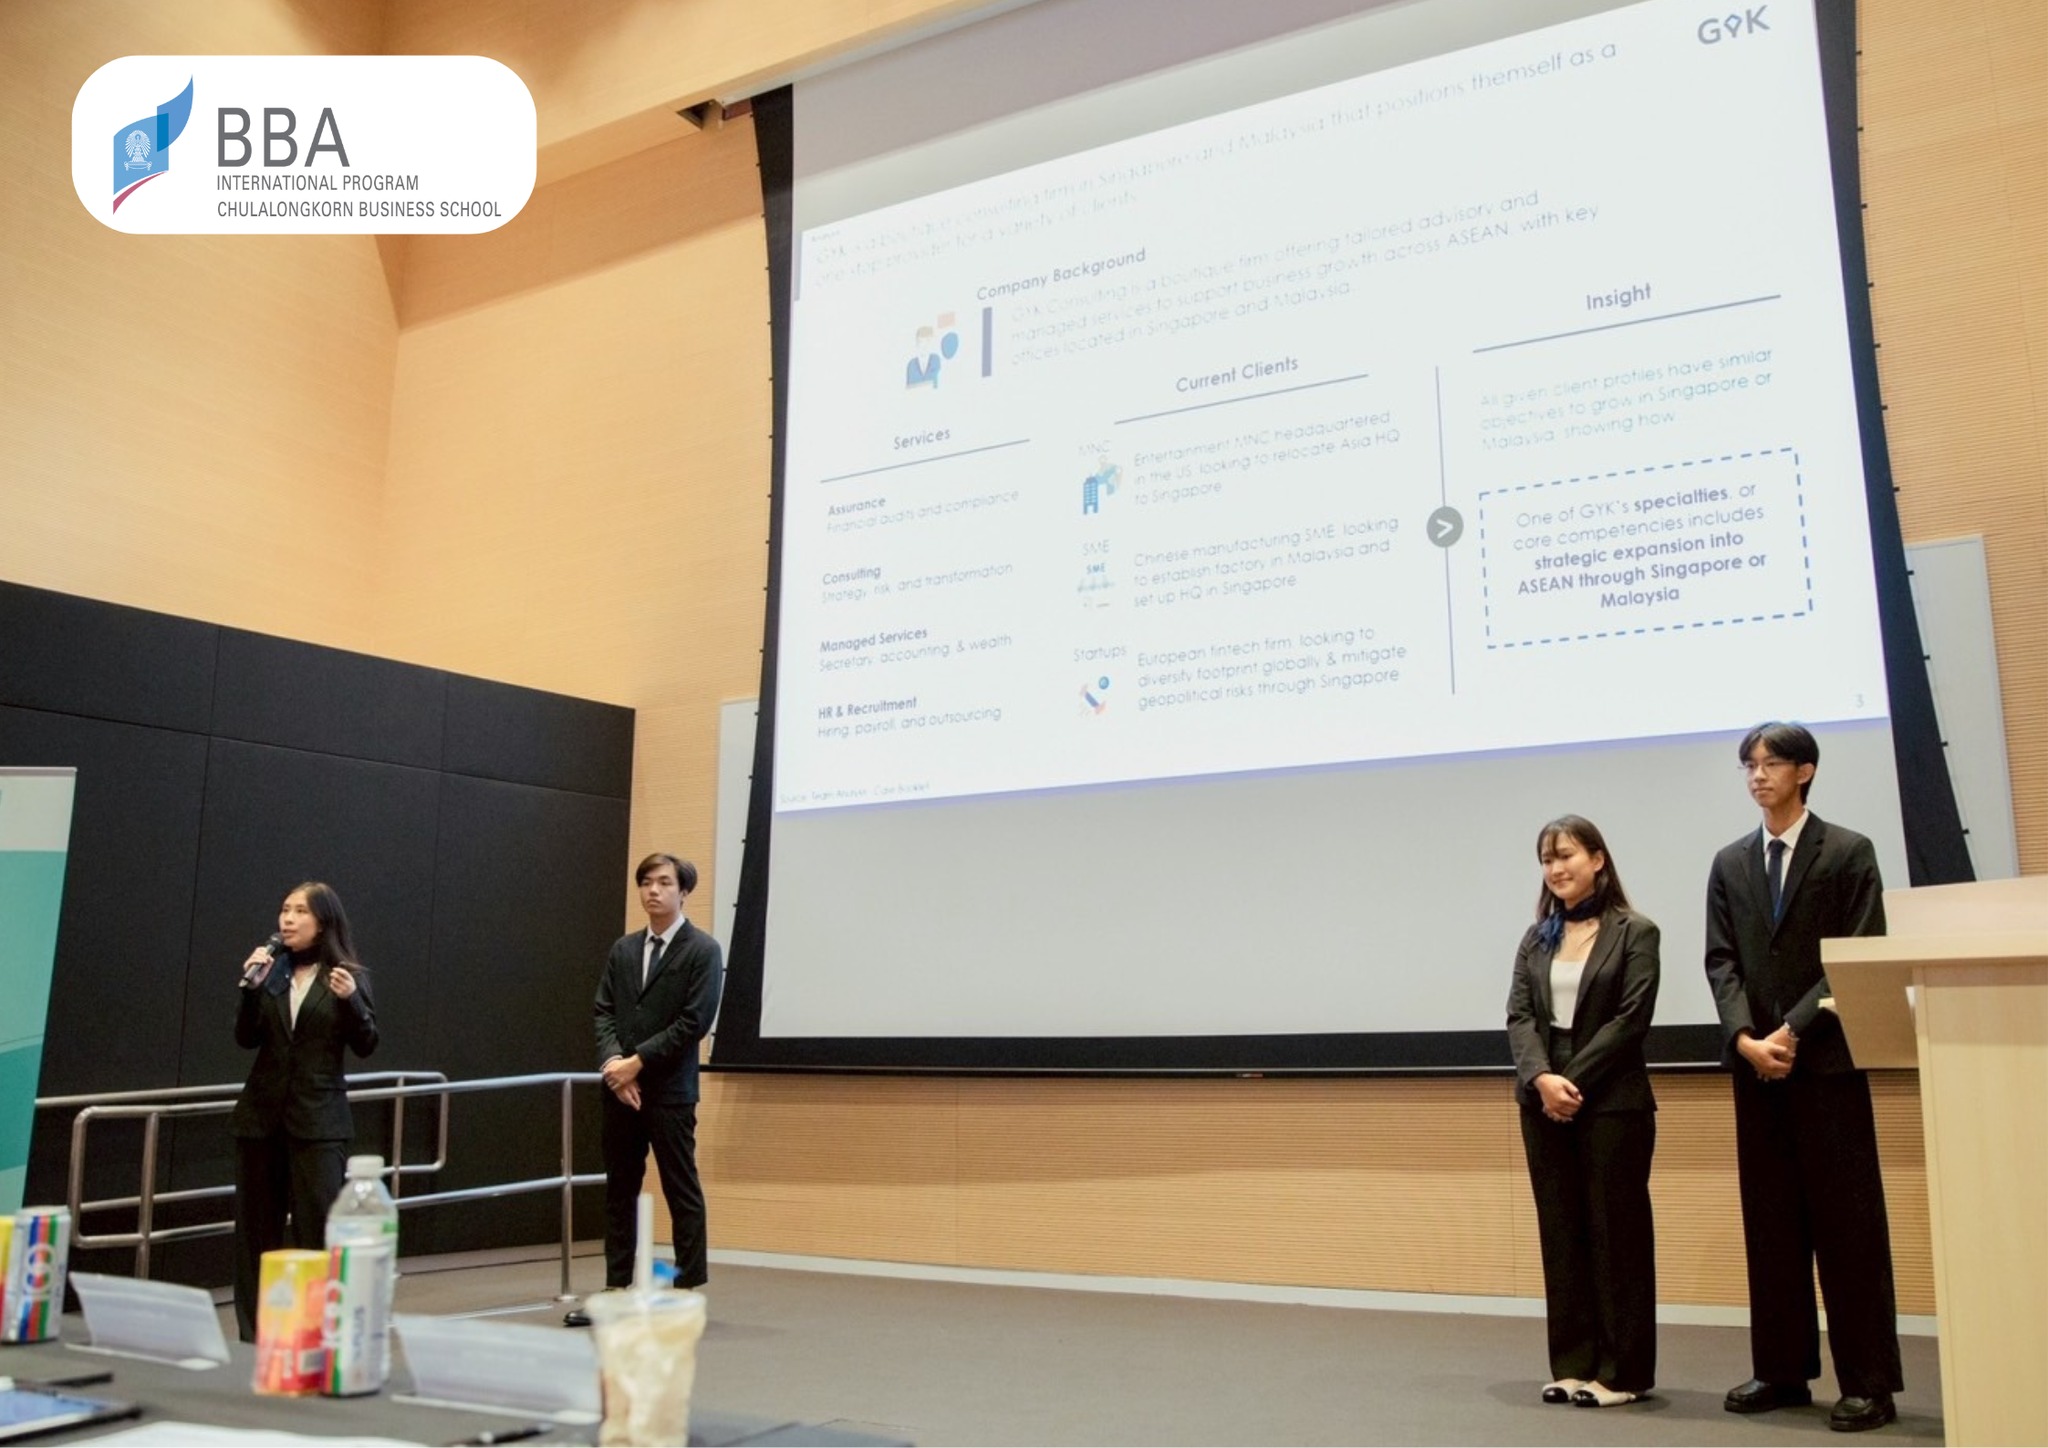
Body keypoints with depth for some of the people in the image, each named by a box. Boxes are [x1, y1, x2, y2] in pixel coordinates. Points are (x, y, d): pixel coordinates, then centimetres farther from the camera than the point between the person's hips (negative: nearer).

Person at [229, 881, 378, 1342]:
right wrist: (251, 989, -14)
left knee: (318, 1227, -5)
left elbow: (366, 1045, -5)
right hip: (262, 1113, 4)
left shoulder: (349, 976, -2)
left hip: (318, 1118, -3)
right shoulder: (272, 970, 6)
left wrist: (350, 1000, -22)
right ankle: (254, 1336, 19)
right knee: (256, 1227, 9)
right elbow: (246, 1040, 1)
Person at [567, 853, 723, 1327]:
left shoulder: (702, 951, -5)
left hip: (670, 1091, -6)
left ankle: (689, 1294, 7)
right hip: (619, 1089, 6)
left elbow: (694, 1022, -12)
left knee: (682, 1194, 0)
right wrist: (613, 1062, -9)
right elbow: (604, 1012, 9)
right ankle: (616, 1292, 19)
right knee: (619, 1194, 11)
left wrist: (637, 1062, -14)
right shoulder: (622, 949, 13)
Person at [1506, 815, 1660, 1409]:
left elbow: (1631, 1018, -11)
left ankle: (1622, 1371, 11)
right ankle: (1573, 1364, 16)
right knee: (1560, 1232, 8)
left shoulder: (1635, 932, -2)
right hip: (1544, 1102, 5)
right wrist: (1541, 1078, -15)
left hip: (1612, 1102, -4)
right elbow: (1519, 1015, 2)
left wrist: (1574, 1081, -16)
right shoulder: (1536, 938, 11)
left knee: (1615, 1231, 2)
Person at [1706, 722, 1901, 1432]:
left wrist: (1794, 1030, -14)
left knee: (1847, 1221, -1)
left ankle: (1868, 1382, 6)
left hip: (1826, 1059, -4)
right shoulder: (1730, 864, 13)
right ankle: (1783, 1371, 14)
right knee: (1770, 1222, 7)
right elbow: (1721, 960, 7)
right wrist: (1746, 1038, -9)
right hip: (1755, 1063, 4)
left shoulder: (1848, 852, 1)